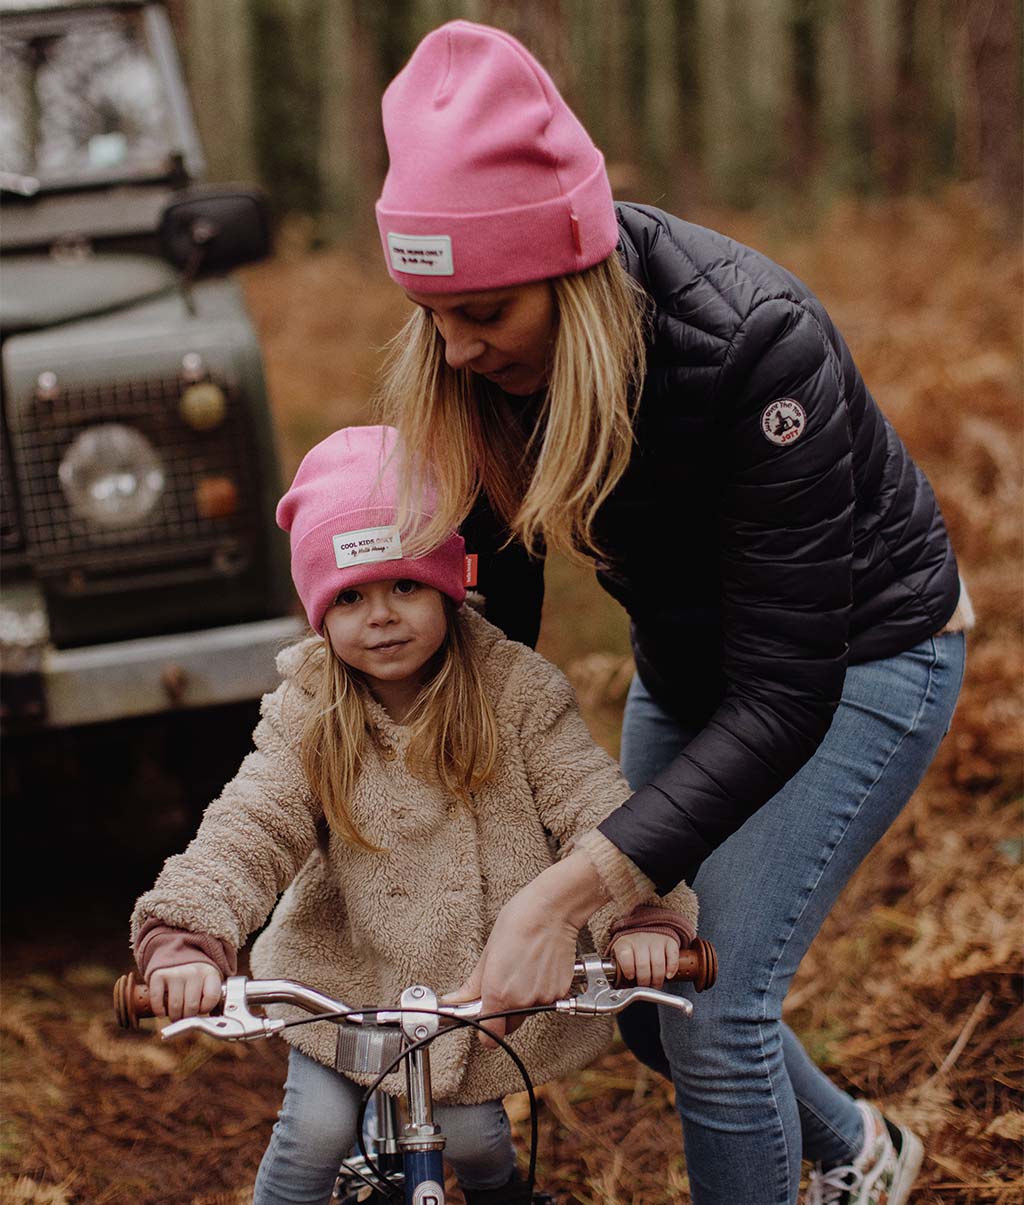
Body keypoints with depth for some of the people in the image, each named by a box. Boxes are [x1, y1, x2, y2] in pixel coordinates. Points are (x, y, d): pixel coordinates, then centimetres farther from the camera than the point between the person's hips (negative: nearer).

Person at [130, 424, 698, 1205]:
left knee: (468, 1132, 2)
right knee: (316, 1128, -10)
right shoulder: (303, 714, -10)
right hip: (346, 970, 1)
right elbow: (248, 831, -19)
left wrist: (643, 914, -37)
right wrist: (188, 942, -36)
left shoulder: (518, 689, -14)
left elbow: (593, 804, -20)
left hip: (485, 973, -1)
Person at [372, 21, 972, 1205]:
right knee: (638, 986, 11)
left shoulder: (754, 344, -37)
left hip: (858, 655, -6)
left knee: (714, 1006, -14)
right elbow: (491, 605, -5)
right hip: (688, 658, 7)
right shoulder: (483, 365, -18)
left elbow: (782, 695, -35)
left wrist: (568, 888, -40)